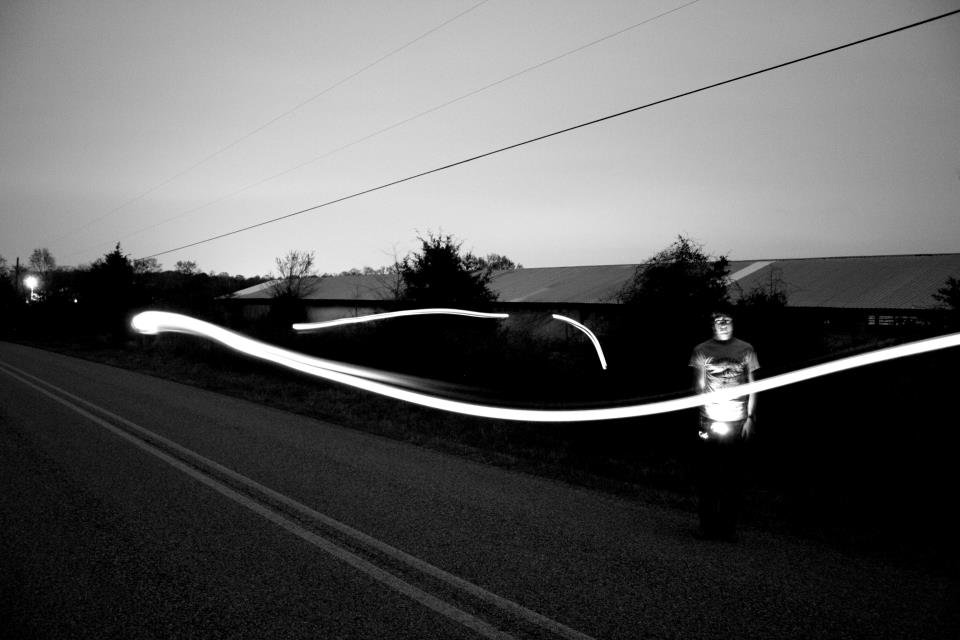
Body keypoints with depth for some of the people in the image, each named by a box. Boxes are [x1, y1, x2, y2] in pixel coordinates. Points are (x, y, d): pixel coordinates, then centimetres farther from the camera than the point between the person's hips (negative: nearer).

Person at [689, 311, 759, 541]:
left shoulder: (746, 350, 8)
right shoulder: (701, 351, 6)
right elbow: (698, 386, 5)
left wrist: (750, 417, 2)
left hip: (738, 422, 1)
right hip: (709, 422, 0)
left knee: (733, 478, 2)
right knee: (706, 476, 1)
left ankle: (729, 527, 10)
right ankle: (707, 524, 11)